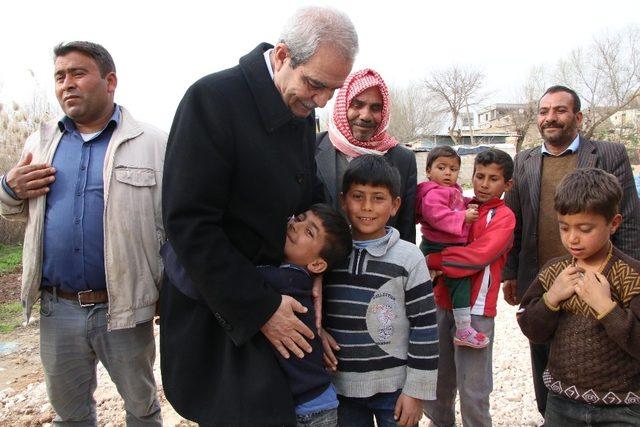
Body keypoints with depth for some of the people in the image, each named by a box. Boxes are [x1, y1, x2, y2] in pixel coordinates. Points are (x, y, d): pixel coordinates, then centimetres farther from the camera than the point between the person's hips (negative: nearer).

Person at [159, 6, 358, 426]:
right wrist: (260, 309, -18)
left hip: (279, 297, 7)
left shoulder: (303, 110, 4)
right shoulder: (212, 98, -19)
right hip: (221, 309, -6)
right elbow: (190, 225, -22)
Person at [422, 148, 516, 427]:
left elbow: (478, 256, -19)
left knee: (472, 389, 1)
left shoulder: (504, 217, -7)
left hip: (475, 309, -5)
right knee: (437, 378, 16)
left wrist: (429, 261, -17)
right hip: (443, 302, 5)